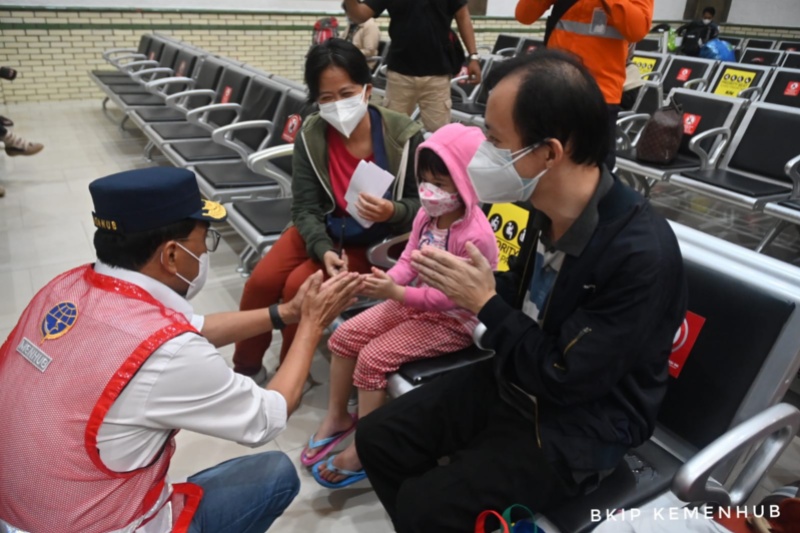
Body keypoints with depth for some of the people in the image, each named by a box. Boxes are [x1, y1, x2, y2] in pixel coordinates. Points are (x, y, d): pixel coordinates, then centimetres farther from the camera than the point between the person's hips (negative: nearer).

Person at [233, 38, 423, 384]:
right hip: (323, 231, 4)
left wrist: (392, 212, -35)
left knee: (300, 285, -21)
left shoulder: (404, 137, -19)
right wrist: (324, 249, -30)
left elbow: (422, 205, -12)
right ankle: (246, 367, 15)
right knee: (262, 281, -13)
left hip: (375, 242, -3)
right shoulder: (311, 137, -11)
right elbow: (305, 208, -11)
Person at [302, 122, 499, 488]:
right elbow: (408, 261, 3)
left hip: (452, 321, -9)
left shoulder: (475, 236, -27)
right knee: (344, 336, 1)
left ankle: (363, 450, -1)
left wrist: (395, 293, -33)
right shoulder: (427, 215, -1)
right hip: (413, 303, 9)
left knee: (373, 357, -19)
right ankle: (336, 418, 19)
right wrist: (386, 281, -19)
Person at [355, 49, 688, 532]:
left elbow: (567, 381, -24)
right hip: (515, 380, 7)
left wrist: (485, 303, -19)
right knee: (377, 437, 3)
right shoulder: (550, 208, -7)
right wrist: (466, 284, -6)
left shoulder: (641, 252, -29)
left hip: (580, 425, -6)